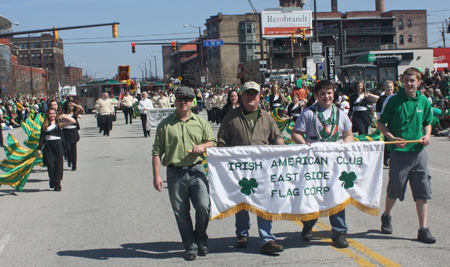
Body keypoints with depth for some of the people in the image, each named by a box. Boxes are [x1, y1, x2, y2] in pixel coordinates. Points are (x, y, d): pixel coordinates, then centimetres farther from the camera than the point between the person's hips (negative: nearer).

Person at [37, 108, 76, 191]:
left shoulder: (59, 124, 7)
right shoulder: (45, 125, 8)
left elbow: (72, 121, 1)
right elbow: (42, 137, 5)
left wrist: (64, 116, -3)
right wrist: (39, 149, -1)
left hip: (57, 145, 0)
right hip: (48, 146, 0)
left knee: (58, 165, -1)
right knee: (51, 165, -8)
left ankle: (57, 184, 7)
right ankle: (52, 182, 13)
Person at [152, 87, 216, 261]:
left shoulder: (200, 122, 11)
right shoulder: (166, 124, 6)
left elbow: (212, 142, 16)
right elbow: (157, 151, 4)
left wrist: (203, 146, -7)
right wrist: (156, 175, -3)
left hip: (196, 170, 1)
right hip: (175, 173, 0)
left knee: (203, 206, -9)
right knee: (181, 213, 2)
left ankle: (201, 240, 16)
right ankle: (190, 246, 14)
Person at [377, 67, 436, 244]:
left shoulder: (424, 101, 6)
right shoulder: (393, 100, -5)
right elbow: (381, 123, 0)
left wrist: (427, 135, -2)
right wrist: (393, 138, -15)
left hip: (418, 152, 3)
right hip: (399, 152, -3)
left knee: (422, 191, -1)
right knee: (394, 190, 10)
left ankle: (423, 229, 5)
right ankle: (386, 217, 37)